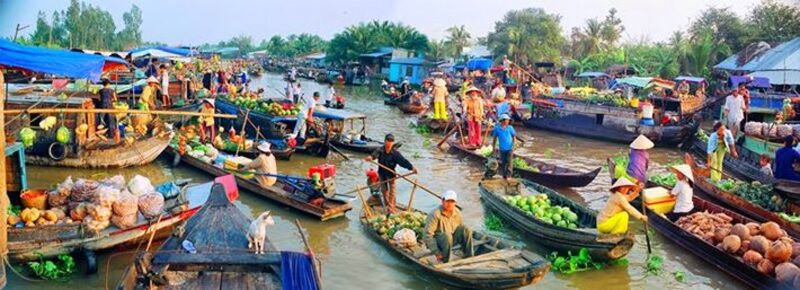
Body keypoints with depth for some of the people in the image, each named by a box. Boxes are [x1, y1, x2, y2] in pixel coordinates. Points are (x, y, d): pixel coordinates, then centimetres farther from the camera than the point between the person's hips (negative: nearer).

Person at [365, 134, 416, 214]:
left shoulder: (395, 153, -18)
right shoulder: (380, 150, -13)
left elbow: (403, 160, -28)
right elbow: (375, 154, -34)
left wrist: (411, 167, -43)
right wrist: (371, 157, -59)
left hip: (391, 174, -3)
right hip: (382, 173, 3)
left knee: (391, 191, 1)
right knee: (384, 190, 17)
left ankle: (391, 207, 12)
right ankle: (387, 205, 36)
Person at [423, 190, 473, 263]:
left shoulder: (457, 213, -3)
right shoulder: (435, 214, -22)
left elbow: (462, 229, 8)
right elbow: (427, 235, -24)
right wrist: (436, 252, -28)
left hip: (451, 240, 6)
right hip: (436, 241, -5)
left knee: (466, 230, -16)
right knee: (446, 236, -37)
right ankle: (447, 262, -20)